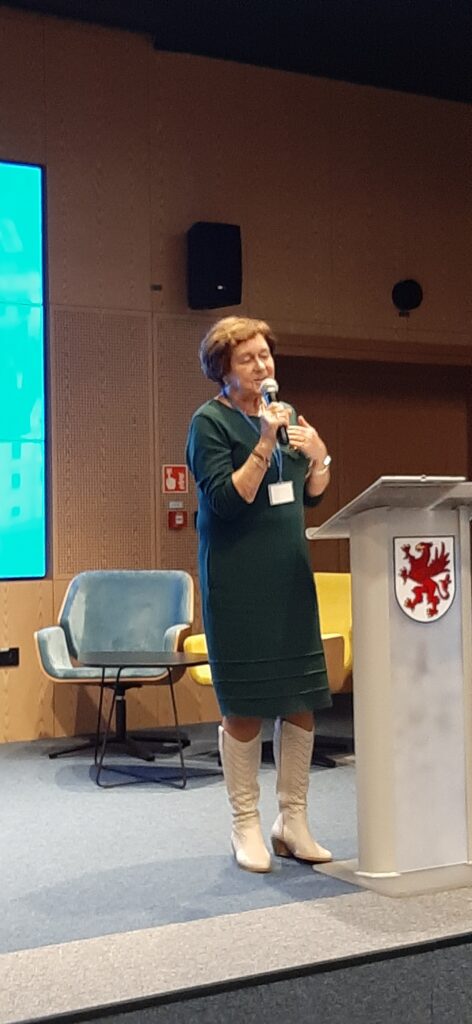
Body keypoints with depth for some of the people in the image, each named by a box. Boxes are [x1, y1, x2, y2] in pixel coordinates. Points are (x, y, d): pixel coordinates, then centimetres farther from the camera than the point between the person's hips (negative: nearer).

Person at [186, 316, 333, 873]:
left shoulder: (286, 413, 12)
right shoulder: (210, 420, -6)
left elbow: (310, 496, 16)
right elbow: (226, 500, -15)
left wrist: (318, 456, -3)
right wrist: (265, 443, -22)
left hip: (290, 571, 6)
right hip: (237, 580, -6)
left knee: (302, 698, 6)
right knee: (245, 705, -1)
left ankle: (293, 821, 18)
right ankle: (246, 827, 12)